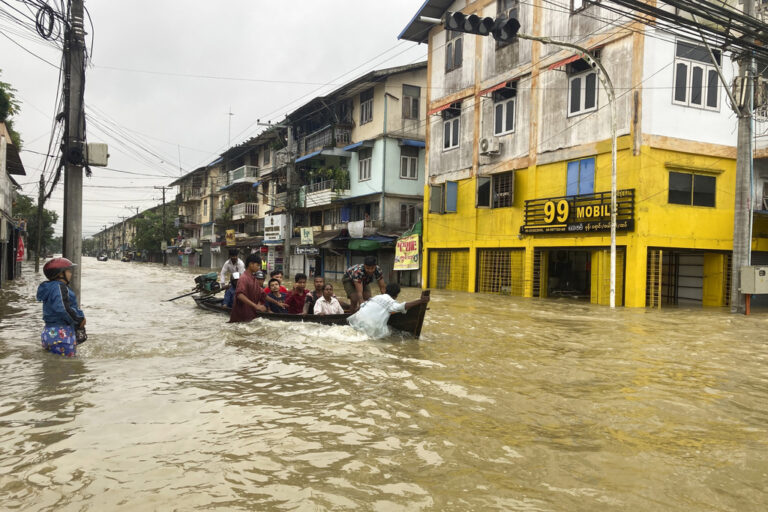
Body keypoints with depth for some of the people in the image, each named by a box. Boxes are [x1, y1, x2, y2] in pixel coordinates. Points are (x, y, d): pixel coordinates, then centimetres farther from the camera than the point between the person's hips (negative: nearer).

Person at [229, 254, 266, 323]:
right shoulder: (244, 278, -15)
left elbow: (262, 294, 17)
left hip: (252, 314, 8)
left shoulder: (254, 279, 12)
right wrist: (255, 306, -35)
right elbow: (239, 295, -30)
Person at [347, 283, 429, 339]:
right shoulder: (391, 302, 0)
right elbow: (403, 306, -18)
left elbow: (363, 305, 29)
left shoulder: (377, 297, 20)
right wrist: (421, 301, -23)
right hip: (371, 326, -7)